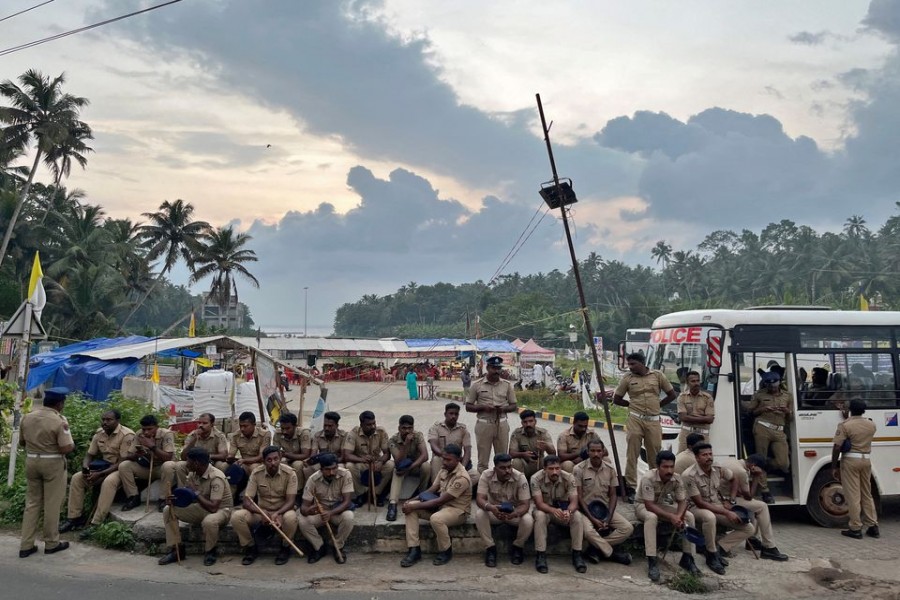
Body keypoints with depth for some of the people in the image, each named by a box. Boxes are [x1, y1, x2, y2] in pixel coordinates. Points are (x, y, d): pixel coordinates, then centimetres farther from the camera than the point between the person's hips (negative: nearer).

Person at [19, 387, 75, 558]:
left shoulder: (27, 417, 2)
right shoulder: (59, 421, -17)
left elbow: (22, 442, 13)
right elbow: (65, 449, -19)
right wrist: (72, 445, 1)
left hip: (31, 461, 6)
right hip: (53, 463, -6)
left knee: (32, 503, 13)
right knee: (52, 504, 5)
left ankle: (26, 545, 14)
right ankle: (51, 543, 15)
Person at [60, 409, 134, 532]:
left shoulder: (126, 435, -20)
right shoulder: (99, 433, 3)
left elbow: (123, 462, -22)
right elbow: (89, 454, 11)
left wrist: (100, 474, -26)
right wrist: (85, 467, -12)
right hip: (104, 466, 7)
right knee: (77, 478, -10)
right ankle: (74, 518, -4)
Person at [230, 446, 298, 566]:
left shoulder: (289, 473, -16)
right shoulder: (256, 473, -11)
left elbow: (291, 501, -19)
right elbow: (247, 501, -14)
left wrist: (277, 514, -39)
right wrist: (264, 514, -32)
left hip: (282, 511, -2)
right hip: (261, 511, 2)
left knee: (291, 517, -37)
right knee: (236, 516, -25)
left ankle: (285, 548, -7)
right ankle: (251, 548, -1)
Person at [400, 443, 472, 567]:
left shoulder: (461, 478, -26)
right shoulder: (444, 469, 0)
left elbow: (440, 501, -26)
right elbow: (432, 490, 4)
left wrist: (415, 506, -25)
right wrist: (412, 501, -10)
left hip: (458, 510, -8)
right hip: (441, 504, 8)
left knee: (436, 519, -38)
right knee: (410, 507, -11)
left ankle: (446, 551, -10)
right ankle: (414, 550, -10)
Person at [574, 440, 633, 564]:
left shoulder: (610, 470, 3)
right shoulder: (579, 469, -9)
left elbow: (613, 495, 4)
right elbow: (579, 497, -10)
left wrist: (608, 518, -10)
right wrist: (593, 519, -18)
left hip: (605, 508, 4)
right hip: (585, 509, -4)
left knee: (628, 528, -16)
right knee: (588, 531, -34)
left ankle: (596, 547, -11)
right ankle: (612, 553, -9)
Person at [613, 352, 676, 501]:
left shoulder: (657, 375, 5)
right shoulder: (628, 378, 4)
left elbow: (672, 394, 12)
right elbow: (616, 399, 11)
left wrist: (657, 405, 10)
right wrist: (633, 404, 8)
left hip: (653, 421, 1)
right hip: (635, 420, -1)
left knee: (655, 454, 7)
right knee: (633, 454, -3)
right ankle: (630, 487, 1)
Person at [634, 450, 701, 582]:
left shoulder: (677, 478, -16)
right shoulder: (648, 478, -32)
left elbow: (682, 501, -12)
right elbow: (649, 505, -33)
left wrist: (679, 516, -33)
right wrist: (671, 517, -38)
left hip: (662, 505, 5)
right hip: (643, 506, -5)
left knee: (689, 516, -15)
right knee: (651, 517, -39)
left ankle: (687, 558, -4)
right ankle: (652, 562, -35)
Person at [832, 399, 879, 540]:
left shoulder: (845, 425, -12)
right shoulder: (871, 425, 5)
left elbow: (837, 447, -15)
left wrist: (834, 466, -7)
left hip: (850, 460, -5)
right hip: (866, 460, 5)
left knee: (853, 496, -1)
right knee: (867, 494, 16)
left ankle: (856, 529, 2)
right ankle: (873, 527, 18)